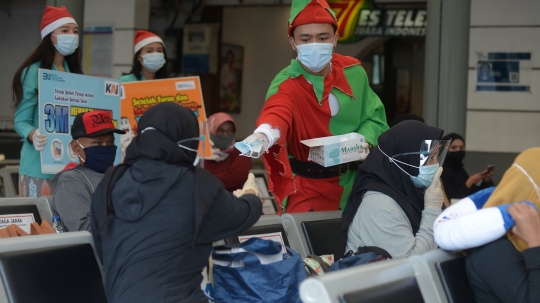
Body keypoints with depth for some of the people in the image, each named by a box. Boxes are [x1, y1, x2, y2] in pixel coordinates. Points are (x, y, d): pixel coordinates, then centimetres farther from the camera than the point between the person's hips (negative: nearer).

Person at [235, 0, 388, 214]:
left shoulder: (353, 72, -4)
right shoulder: (286, 84, -19)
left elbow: (374, 117, 7)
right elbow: (278, 111, -42)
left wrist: (365, 141, -15)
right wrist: (263, 135, -65)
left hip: (355, 183, 4)